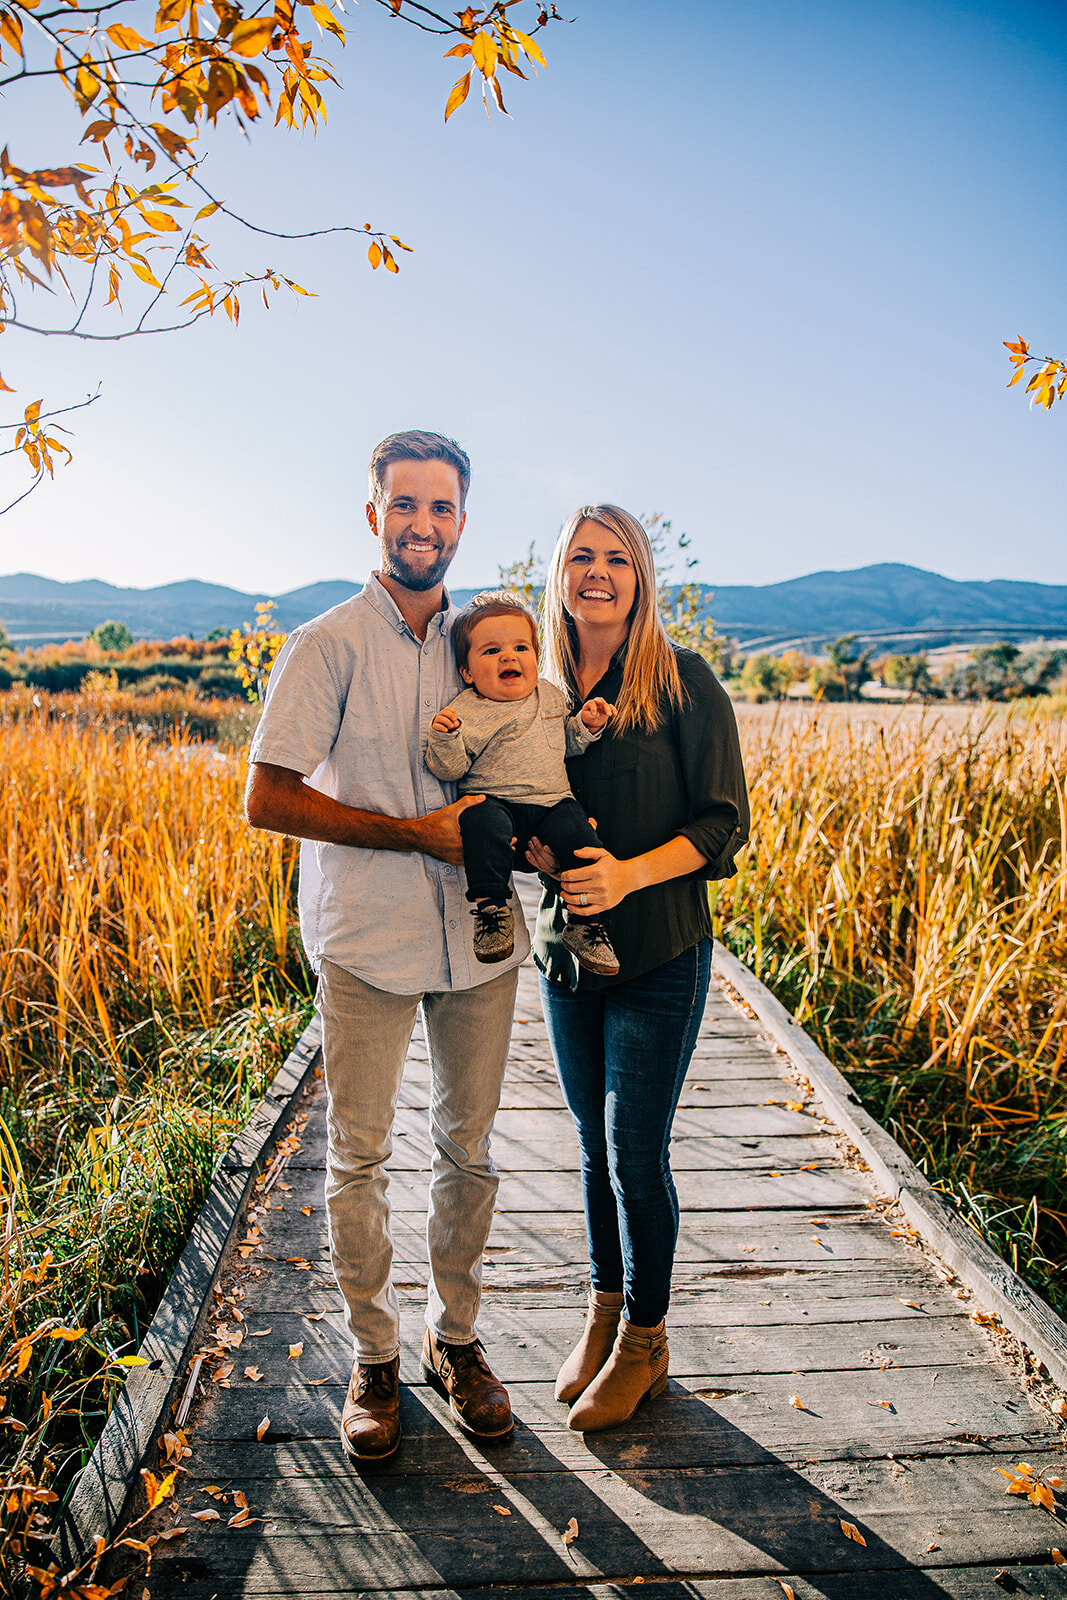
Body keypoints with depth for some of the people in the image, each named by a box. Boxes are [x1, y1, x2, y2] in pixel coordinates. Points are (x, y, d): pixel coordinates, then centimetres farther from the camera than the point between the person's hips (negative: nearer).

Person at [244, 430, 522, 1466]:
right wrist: (416, 832, -16)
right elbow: (267, 800, -10)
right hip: (367, 946, -3)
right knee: (358, 1158, 8)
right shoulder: (325, 647, -7)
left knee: (468, 1150, 14)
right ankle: (374, 1359, 29)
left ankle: (456, 1338, 34)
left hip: (478, 939, 4)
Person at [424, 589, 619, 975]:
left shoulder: (552, 696, 15)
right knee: (483, 823, -37)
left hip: (552, 802, 3)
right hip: (495, 802, -3)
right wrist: (444, 739, -25)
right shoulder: (464, 713, 0)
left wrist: (586, 725, 8)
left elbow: (566, 743, 28)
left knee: (580, 839, -24)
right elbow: (450, 769, -6)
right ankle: (492, 909, -21)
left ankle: (585, 926, -5)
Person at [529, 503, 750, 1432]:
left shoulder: (684, 681, -9)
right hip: (563, 949, 5)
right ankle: (604, 1312, 37)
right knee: (595, 1145, 17)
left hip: (658, 955, -4)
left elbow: (723, 822, -10)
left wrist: (630, 873, -24)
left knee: (636, 1154, 5)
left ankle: (644, 1345, 27)